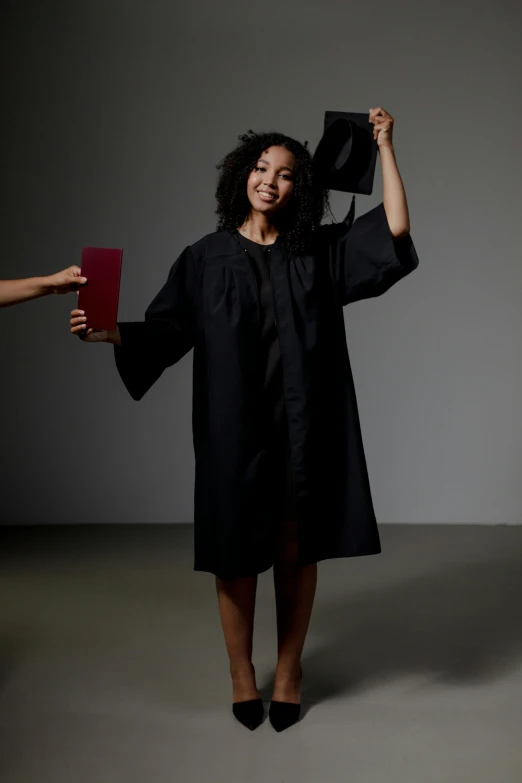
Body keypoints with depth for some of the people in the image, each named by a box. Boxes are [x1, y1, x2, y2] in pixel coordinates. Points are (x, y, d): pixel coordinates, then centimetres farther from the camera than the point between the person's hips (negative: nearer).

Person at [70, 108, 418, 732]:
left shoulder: (318, 252, 7)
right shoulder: (206, 258, 5)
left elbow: (395, 229, -1)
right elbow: (165, 330, 0)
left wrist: (385, 146, 1)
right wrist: (107, 332, -17)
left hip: (303, 426, 1)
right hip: (235, 429, -1)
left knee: (295, 551, 7)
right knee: (236, 553, 4)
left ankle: (289, 668, 24)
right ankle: (240, 670, 24)